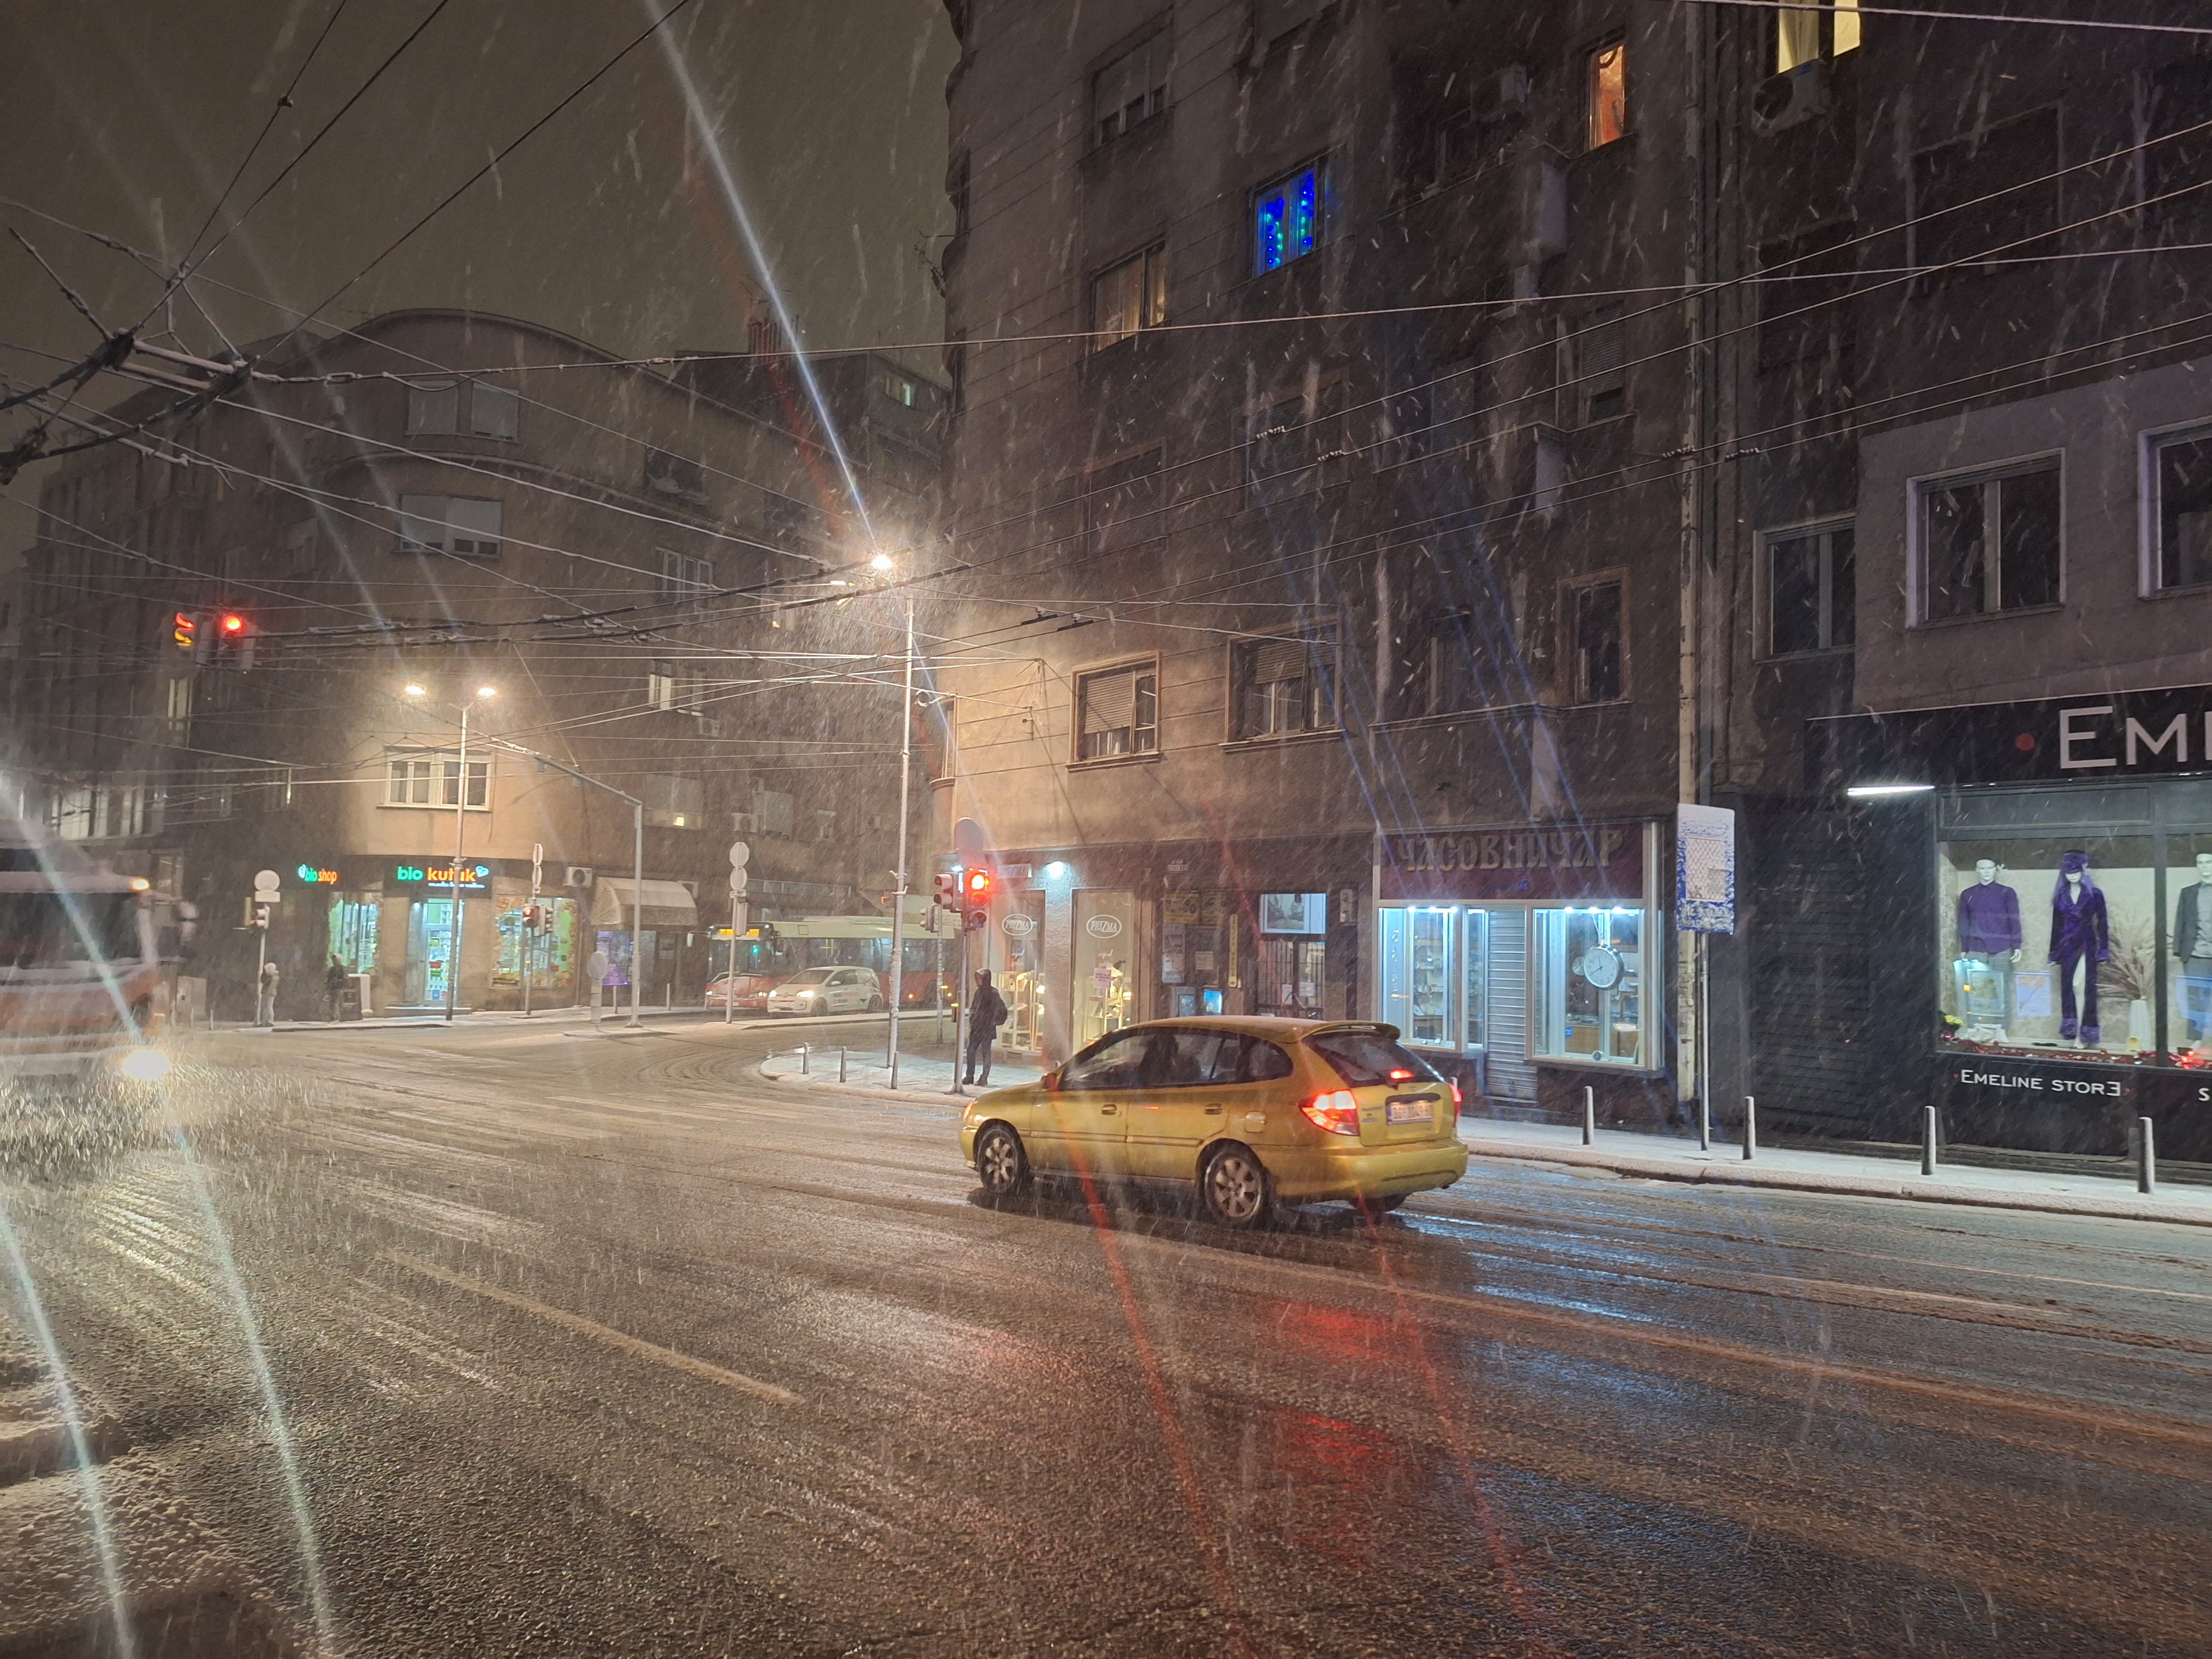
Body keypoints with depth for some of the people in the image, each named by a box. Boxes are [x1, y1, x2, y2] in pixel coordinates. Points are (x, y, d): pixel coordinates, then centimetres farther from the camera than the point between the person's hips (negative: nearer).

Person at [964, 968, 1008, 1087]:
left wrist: (992, 1022, -13)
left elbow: (999, 1008, -16)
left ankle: (984, 1078, 3)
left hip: (987, 1028, -7)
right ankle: (970, 1076, 13)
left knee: (985, 1052, -2)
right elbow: (973, 1008, 22)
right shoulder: (979, 991, 12)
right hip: (976, 1027, 8)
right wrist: (972, 1019, 10)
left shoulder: (992, 992, -11)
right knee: (971, 1050, 6)